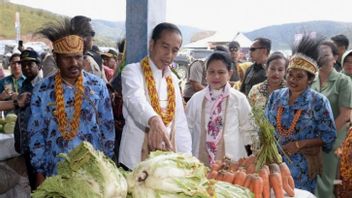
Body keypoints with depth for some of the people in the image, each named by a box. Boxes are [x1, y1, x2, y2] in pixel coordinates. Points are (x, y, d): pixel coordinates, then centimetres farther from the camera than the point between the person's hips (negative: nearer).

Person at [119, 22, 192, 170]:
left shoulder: (173, 79, 10)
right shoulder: (132, 71, -8)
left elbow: (180, 122, 11)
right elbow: (136, 100, -30)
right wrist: (154, 120, -49)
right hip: (136, 160, -5)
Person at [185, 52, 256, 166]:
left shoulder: (239, 99, -2)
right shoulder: (196, 98, 2)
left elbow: (247, 131, 5)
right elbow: (188, 129, 10)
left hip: (231, 160, -1)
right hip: (200, 160, 2)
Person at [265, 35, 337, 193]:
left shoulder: (319, 102, -8)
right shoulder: (276, 96, 3)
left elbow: (329, 136, -8)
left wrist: (298, 145, -16)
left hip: (302, 167, -3)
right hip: (274, 162, 3)